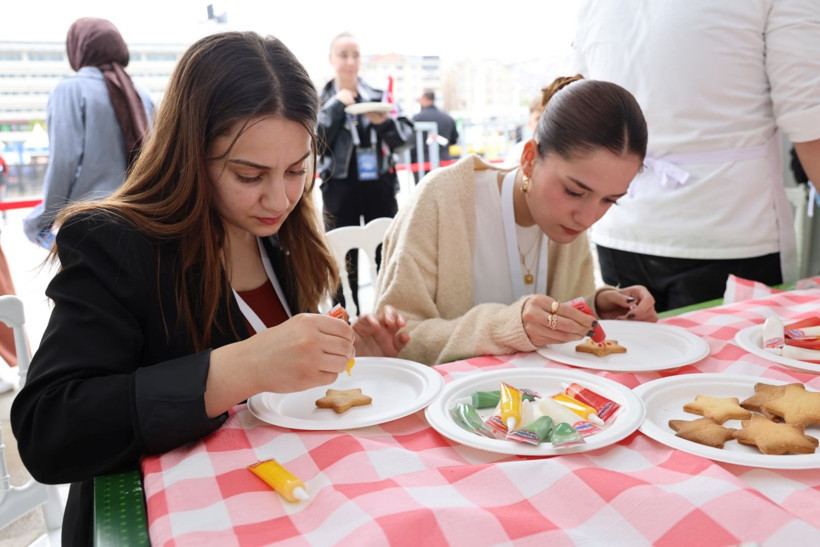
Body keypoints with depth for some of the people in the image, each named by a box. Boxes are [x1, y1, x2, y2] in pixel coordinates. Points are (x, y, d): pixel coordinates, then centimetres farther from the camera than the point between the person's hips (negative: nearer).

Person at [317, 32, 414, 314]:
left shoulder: (379, 96, 6)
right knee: (343, 261, 6)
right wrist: (336, 106, -13)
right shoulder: (321, 101, 4)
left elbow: (408, 137, 1)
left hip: (380, 187, 1)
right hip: (340, 190, -1)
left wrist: (385, 122, -18)